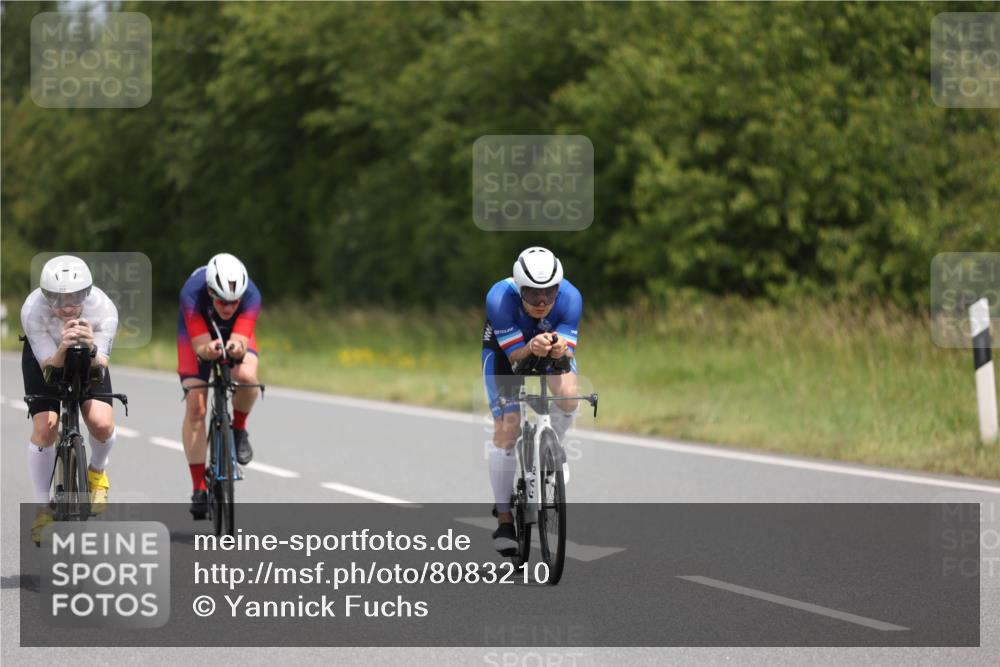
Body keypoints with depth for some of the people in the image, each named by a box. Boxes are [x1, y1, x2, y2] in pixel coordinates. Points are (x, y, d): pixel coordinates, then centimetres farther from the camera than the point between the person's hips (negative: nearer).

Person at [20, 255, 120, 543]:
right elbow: (49, 368, -32)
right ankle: (42, 509, -1)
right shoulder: (32, 310, -35)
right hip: (45, 356, 0)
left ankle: (97, 471, 14)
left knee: (101, 423, -21)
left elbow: (100, 367, -32)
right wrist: (63, 349, -54)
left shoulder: (103, 308, -34)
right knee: (44, 428, -18)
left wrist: (91, 349, -55)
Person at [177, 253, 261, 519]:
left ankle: (239, 430, -3)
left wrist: (237, 348, -64)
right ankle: (199, 489, -5)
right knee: (195, 407, -13)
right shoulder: (192, 293, -38)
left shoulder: (251, 295, -35)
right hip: (196, 333, -1)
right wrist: (209, 350, -60)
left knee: (247, 375, -34)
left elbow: (241, 340, -41)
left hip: (235, 333, 1)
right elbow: (200, 346, -37)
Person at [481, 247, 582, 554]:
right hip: (504, 347, -2)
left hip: (554, 341, 2)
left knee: (568, 396, -29)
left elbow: (569, 351, -32)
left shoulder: (570, 297, -33)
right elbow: (513, 354, -33)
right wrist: (531, 349, -55)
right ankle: (504, 519, -4)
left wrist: (561, 350, -56)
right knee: (506, 428, -13)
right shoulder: (499, 298, -37)